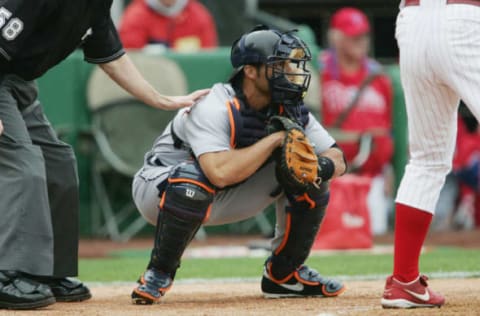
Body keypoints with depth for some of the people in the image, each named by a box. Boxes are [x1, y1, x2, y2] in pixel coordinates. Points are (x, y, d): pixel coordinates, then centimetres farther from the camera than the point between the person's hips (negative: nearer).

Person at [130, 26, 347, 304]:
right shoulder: (213, 108, -31)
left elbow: (337, 159, -6)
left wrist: (325, 165, -31)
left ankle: (284, 275, 6)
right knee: (194, 176, -42)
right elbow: (220, 173, -47)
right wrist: (275, 139, -37)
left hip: (226, 200, 7)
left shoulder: (290, 111, -9)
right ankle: (159, 274, -21)